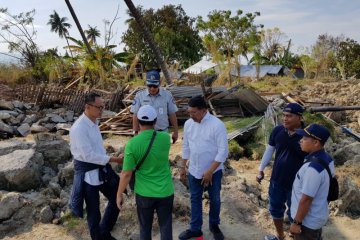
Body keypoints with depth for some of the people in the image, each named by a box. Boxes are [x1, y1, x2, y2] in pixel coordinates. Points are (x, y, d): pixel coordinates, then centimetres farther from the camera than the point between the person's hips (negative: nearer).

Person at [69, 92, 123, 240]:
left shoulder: (94, 122, 5)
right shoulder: (79, 128, -23)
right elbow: (88, 156, -25)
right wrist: (113, 159, -23)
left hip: (101, 168, 9)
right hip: (88, 172, -9)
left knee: (116, 199, 19)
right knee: (93, 209, 10)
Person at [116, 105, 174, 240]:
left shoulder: (132, 144, -17)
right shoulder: (165, 138, -11)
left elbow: (126, 174, -12)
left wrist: (119, 194, 1)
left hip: (144, 193, -1)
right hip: (165, 192, 1)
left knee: (145, 228, 19)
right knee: (166, 227, 18)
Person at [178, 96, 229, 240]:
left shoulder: (217, 125, -20)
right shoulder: (188, 124, -4)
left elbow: (223, 151, -19)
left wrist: (209, 172, -19)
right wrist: (183, 167, 9)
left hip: (213, 171, -4)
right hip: (194, 171, 4)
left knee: (214, 200, 15)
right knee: (195, 200, 16)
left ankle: (214, 225, 39)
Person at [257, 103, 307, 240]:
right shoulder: (278, 130, -9)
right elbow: (269, 150, 5)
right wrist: (261, 169, 8)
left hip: (296, 183, -4)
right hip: (276, 180, 5)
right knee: (275, 209, 21)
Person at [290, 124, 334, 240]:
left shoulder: (313, 168, -34)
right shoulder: (327, 158, -5)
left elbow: (306, 200, -28)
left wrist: (297, 222, -15)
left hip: (308, 220, -8)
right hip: (317, 215, 8)